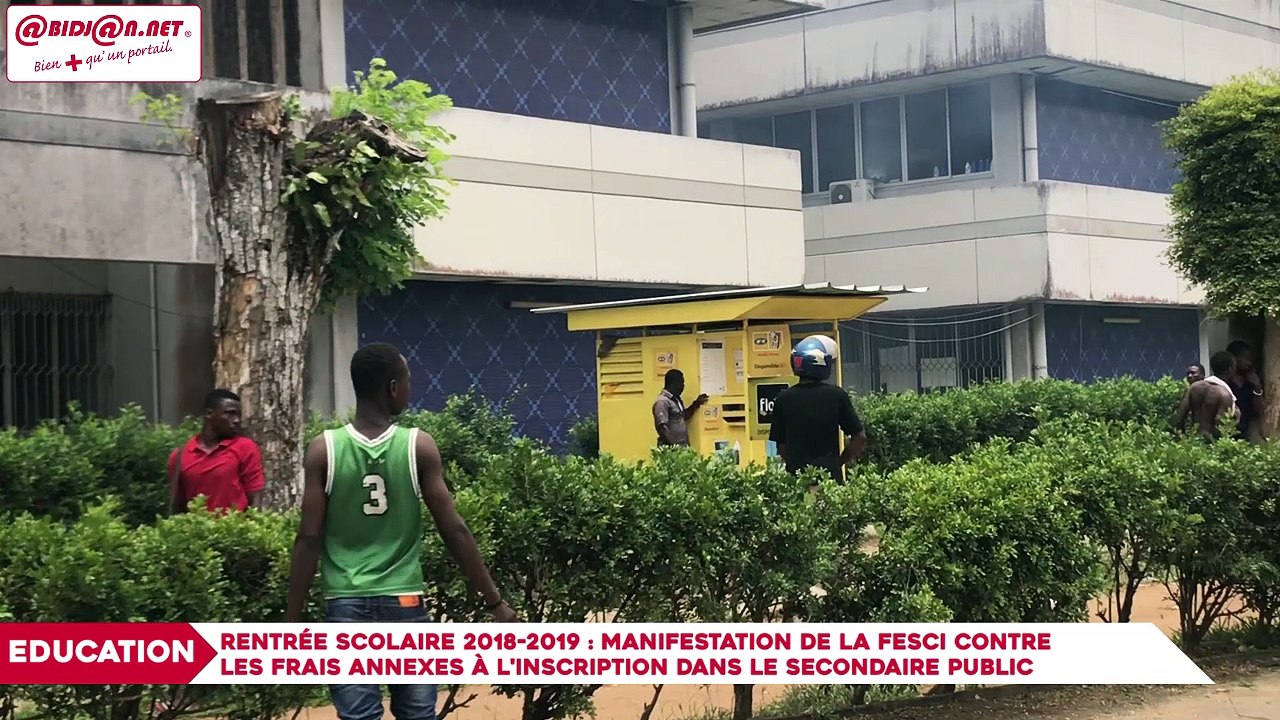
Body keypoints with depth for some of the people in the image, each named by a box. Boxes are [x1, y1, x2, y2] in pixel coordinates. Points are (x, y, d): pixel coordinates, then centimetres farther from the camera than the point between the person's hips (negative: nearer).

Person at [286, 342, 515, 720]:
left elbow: (309, 540, -5)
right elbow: (454, 532, -3)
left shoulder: (323, 451, -3)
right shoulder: (420, 447, -4)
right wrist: (495, 603, 4)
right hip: (404, 604, 0)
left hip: (346, 605, 0)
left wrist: (293, 619, 2)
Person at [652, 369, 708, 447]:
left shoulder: (676, 399, 16)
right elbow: (662, 427, -21)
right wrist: (672, 446, -24)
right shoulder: (662, 402, -14)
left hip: (683, 447, 9)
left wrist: (696, 404, 22)